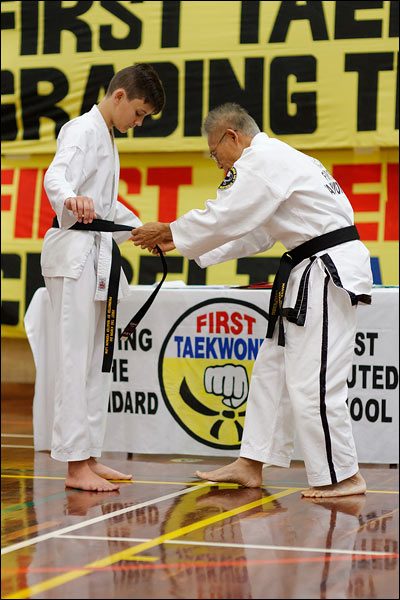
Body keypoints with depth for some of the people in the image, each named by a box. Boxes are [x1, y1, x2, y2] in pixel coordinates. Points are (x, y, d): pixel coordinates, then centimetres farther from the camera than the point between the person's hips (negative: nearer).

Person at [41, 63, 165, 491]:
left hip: (97, 255, 10)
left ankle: (88, 456, 18)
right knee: (75, 358, -9)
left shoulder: (105, 137, 19)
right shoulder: (83, 130, -11)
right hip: (74, 252, -10)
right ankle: (75, 465, -8)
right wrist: (71, 200, -51)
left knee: (98, 359, 12)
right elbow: (56, 177, -30)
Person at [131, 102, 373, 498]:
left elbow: (224, 219, -18)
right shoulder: (272, 159, 20)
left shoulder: (264, 161, -14)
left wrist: (170, 232, -4)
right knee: (273, 369, 14)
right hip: (310, 272, 11)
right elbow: (251, 234, 21)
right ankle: (251, 465, 19)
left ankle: (342, 477, -1)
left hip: (328, 273, -11)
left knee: (312, 381, -10)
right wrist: (186, 244, 16)